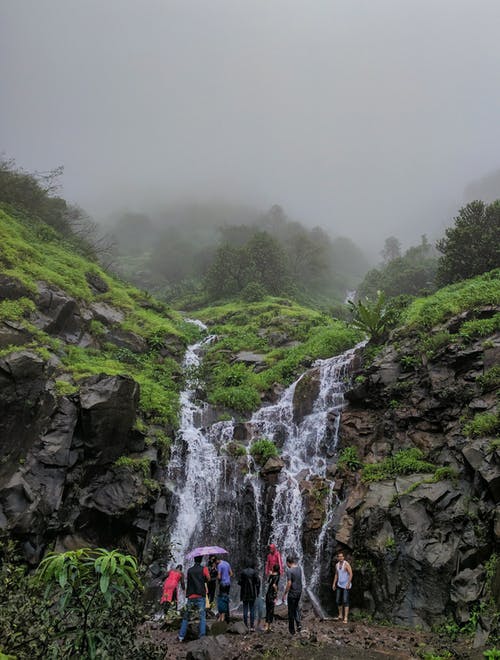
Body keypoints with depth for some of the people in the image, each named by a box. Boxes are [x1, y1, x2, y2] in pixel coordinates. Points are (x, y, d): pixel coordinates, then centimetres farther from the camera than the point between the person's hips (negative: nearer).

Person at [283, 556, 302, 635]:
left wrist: (285, 594, -12)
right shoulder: (299, 569, 4)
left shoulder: (289, 570, -17)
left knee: (291, 611, 6)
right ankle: (298, 624, 11)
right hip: (299, 591, 7)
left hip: (292, 592, -6)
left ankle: (292, 630, 13)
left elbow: (289, 584, -20)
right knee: (296, 607, 24)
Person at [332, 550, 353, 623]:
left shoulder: (346, 564, -15)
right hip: (339, 585, 7)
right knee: (338, 601, 10)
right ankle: (340, 616, 25)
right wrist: (334, 584, 10)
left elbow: (351, 574, -17)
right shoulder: (337, 565, 6)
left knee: (345, 601, -12)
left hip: (346, 585, -7)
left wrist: (348, 584, -22)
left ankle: (345, 618, -11)